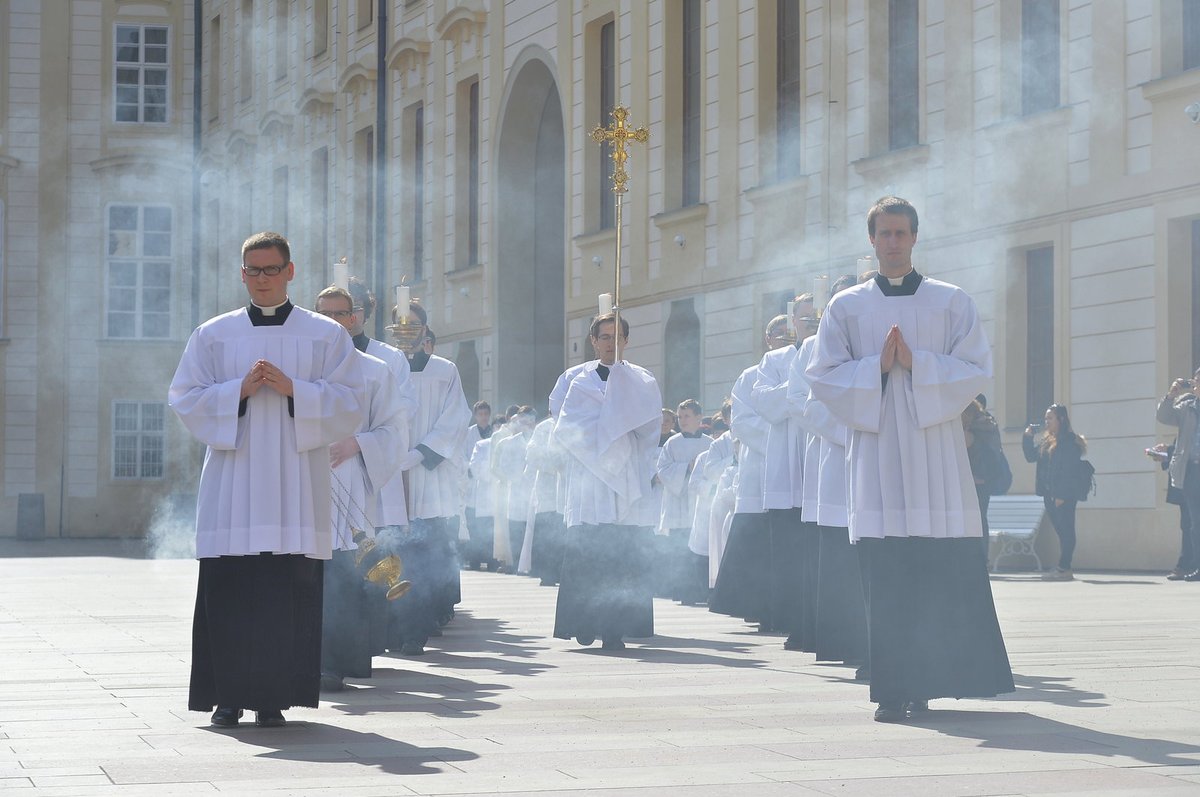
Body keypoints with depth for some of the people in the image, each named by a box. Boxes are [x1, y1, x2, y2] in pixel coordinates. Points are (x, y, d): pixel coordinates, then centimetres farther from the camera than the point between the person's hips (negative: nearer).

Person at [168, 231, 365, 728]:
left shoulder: (326, 336, 9)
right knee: (229, 590, -3)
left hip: (295, 486, -1)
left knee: (289, 590, -5)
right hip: (232, 485, 1)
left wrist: (293, 389, -11)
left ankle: (274, 696, 1)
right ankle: (229, 695, 4)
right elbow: (185, 399, 6)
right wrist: (239, 390, -9)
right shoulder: (213, 335, 11)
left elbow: (348, 405, 2)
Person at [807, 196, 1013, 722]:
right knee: (884, 576, -6)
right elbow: (823, 376, 6)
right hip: (876, 455, 0)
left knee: (944, 576, -5)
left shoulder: (952, 302, 9)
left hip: (936, 452, 0)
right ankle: (894, 691, -3)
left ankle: (929, 681, 5)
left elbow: (977, 369, 2)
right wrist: (876, 366, -9)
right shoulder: (847, 306, 11)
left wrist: (917, 363, -11)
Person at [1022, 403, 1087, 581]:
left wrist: (1062, 495, -20)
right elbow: (1031, 456, 18)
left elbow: (1069, 470, -15)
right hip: (1049, 493, 8)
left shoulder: (1070, 442, -10)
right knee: (1061, 530, 9)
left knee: (1065, 530, -8)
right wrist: (1028, 438, 3)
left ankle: (1064, 568, -10)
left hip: (1065, 494, -8)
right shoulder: (1046, 441, 16)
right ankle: (1064, 568, 10)